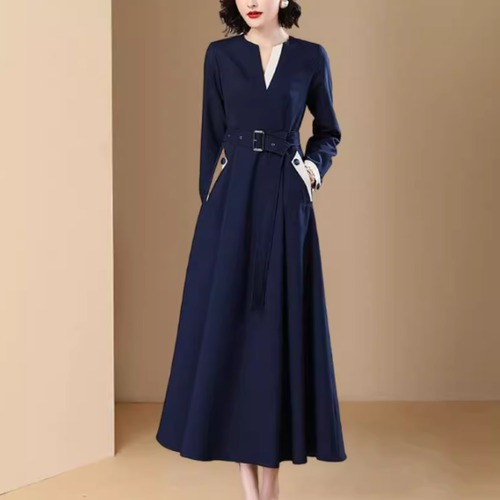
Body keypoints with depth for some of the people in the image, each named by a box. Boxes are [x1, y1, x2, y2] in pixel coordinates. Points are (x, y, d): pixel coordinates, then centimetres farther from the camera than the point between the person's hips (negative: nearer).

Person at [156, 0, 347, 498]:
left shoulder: (311, 57, 6)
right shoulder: (220, 55, 7)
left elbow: (328, 132, 16)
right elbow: (211, 136, 7)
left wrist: (314, 167, -3)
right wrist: (207, 201, 2)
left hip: (286, 203, 0)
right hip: (233, 200, 0)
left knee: (280, 329, 1)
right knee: (229, 326, -2)